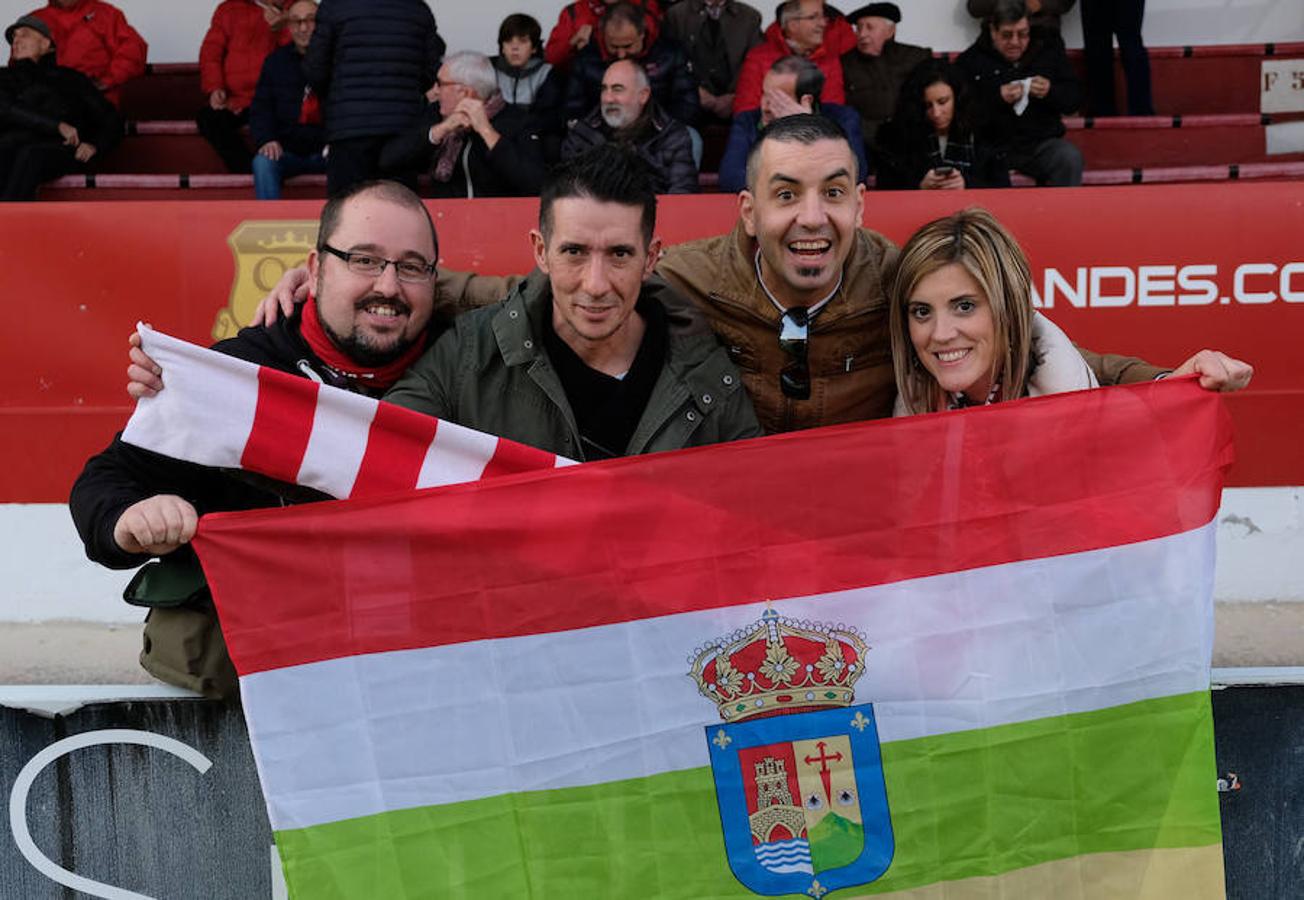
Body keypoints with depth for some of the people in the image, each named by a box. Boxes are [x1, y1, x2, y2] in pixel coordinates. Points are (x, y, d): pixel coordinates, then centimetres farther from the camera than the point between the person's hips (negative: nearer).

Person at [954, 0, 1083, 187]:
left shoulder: (1049, 49, 11)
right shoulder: (970, 61, 2)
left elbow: (1074, 97, 12)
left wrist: (1050, 92, -10)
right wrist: (997, 99, -20)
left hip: (1042, 143, 2)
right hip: (992, 146, -2)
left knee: (1071, 159, -28)